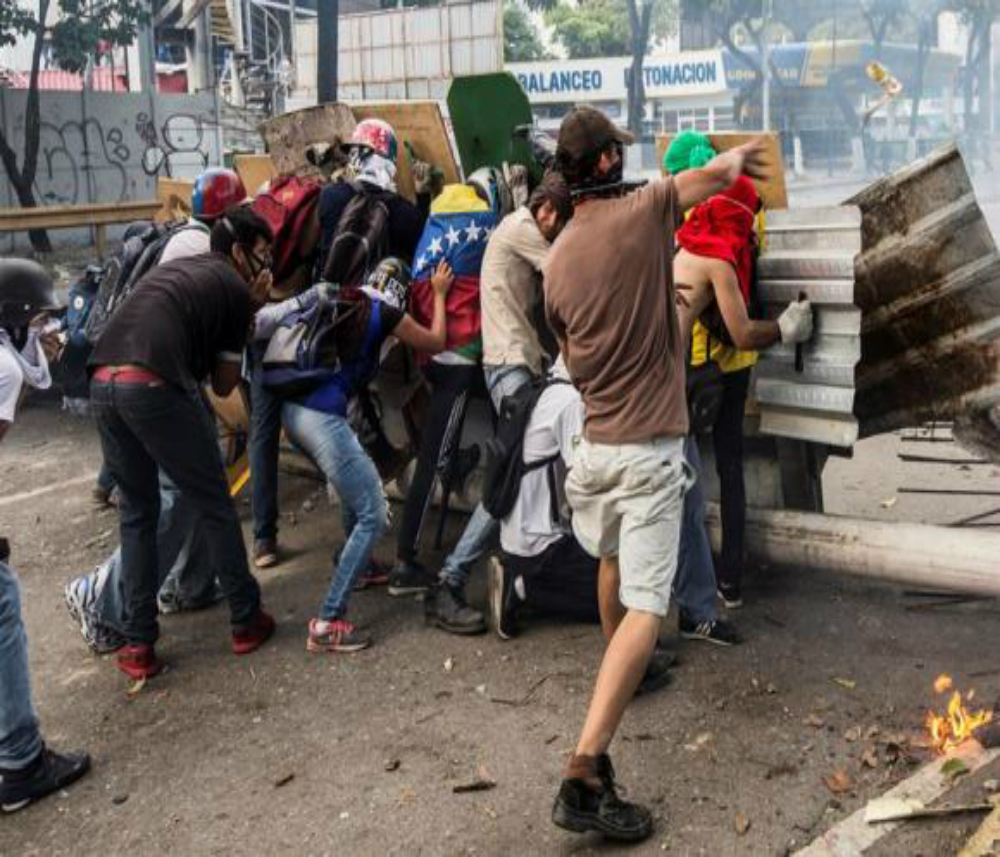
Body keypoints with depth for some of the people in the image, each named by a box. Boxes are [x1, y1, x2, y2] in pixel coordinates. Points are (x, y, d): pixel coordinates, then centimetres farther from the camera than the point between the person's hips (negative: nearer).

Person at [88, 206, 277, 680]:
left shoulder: (174, 268, 30)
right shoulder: (235, 288, 10)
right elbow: (224, 384, 13)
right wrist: (252, 311, 21)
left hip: (103, 382, 7)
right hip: (154, 387, -7)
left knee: (136, 513, 18)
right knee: (215, 507, 11)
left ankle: (138, 644, 17)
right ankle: (247, 621, 21)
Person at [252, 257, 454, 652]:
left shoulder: (343, 301, 15)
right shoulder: (386, 313, 0)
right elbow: (436, 342, 16)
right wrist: (440, 294, 29)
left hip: (294, 408, 8)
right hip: (322, 417, -8)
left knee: (355, 484, 30)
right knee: (372, 515, -4)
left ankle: (354, 565, 46)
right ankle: (327, 623, -8)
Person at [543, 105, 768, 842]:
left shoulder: (557, 258, 3)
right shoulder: (642, 213, -12)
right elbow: (722, 173, -1)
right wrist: (742, 154, 22)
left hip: (596, 443, 6)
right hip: (651, 449, -6)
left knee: (614, 564, 30)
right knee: (645, 608, -7)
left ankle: (622, 672, 54)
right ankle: (586, 770, -15)